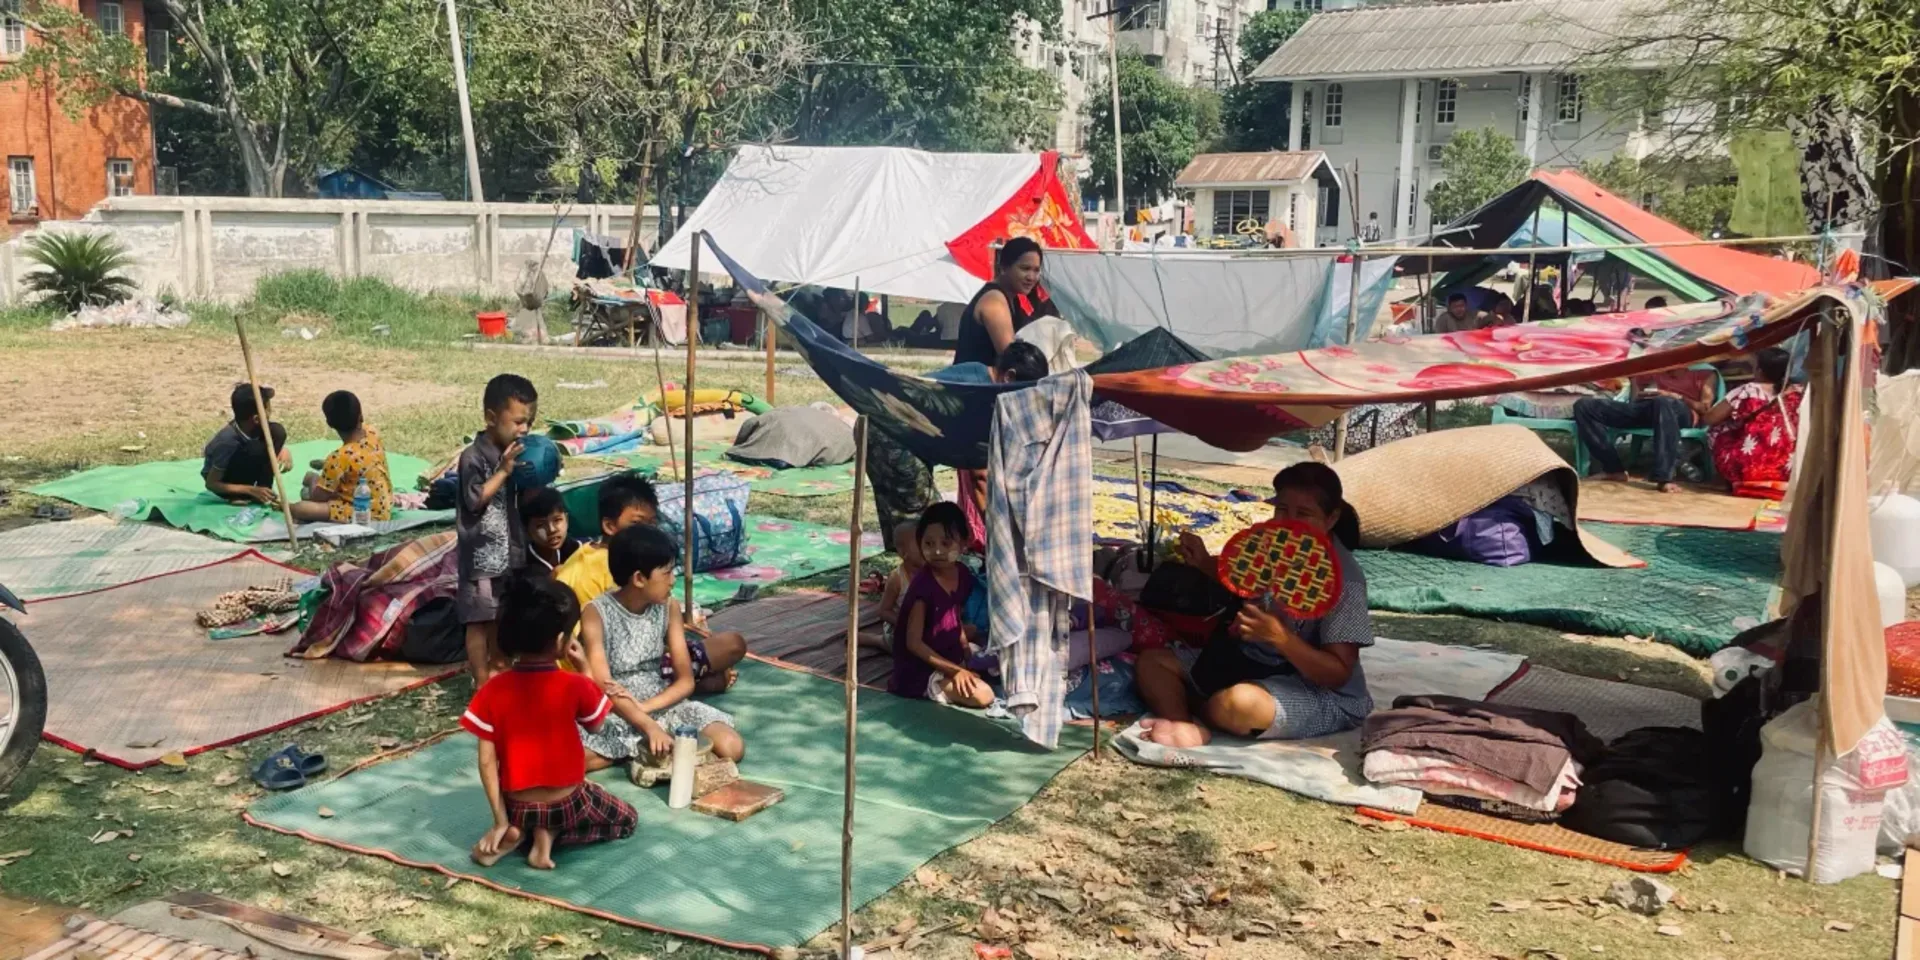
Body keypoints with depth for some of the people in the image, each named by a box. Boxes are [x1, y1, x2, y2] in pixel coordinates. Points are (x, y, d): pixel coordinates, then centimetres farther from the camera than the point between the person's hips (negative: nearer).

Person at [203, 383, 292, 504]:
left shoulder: (251, 425, -17)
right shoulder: (228, 441, -34)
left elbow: (277, 438, 6)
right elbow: (211, 484, -26)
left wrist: (283, 450, -17)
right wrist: (251, 490, -29)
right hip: (221, 483, -7)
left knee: (276, 432, -13)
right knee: (256, 449, -33)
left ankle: (264, 492, -7)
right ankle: (243, 495, -12)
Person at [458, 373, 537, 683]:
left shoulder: (516, 452, 5)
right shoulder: (474, 457, -17)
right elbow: (475, 500, -25)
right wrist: (503, 471, -29)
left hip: (511, 549, 7)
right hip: (482, 553, -7)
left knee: (504, 616, 18)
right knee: (480, 620, 2)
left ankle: (497, 669, 34)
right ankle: (482, 682, 12)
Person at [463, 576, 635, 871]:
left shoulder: (492, 691, -13)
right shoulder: (575, 687, -19)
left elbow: (487, 761, -11)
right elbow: (595, 724, 2)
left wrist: (500, 821, -4)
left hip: (517, 807, 4)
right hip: (567, 805, -4)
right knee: (627, 819, 22)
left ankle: (514, 833, 6)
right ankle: (549, 834, 0)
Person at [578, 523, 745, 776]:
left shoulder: (669, 607, -1)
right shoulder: (596, 613, -14)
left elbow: (686, 681, -1)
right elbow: (603, 687, -23)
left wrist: (643, 707, -19)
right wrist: (649, 727, -36)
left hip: (661, 706, 3)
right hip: (611, 714, -3)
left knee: (731, 747, -21)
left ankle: (644, 749, -11)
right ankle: (643, 748, -15)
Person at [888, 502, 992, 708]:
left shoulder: (962, 574, 0)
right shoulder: (924, 585, -23)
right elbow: (913, 642, -22)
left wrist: (968, 657, 6)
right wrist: (955, 671, -23)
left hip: (950, 658, 9)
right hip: (920, 670, -9)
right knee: (983, 695, -22)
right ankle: (933, 688, -4)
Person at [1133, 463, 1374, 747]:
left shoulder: (1344, 580, -20)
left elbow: (1339, 674, -21)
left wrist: (1278, 635, -33)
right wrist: (1203, 563, 3)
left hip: (1322, 693, -8)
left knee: (1238, 703, -40)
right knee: (1151, 661, 1)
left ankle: (1184, 710, -6)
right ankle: (1189, 729, -27)